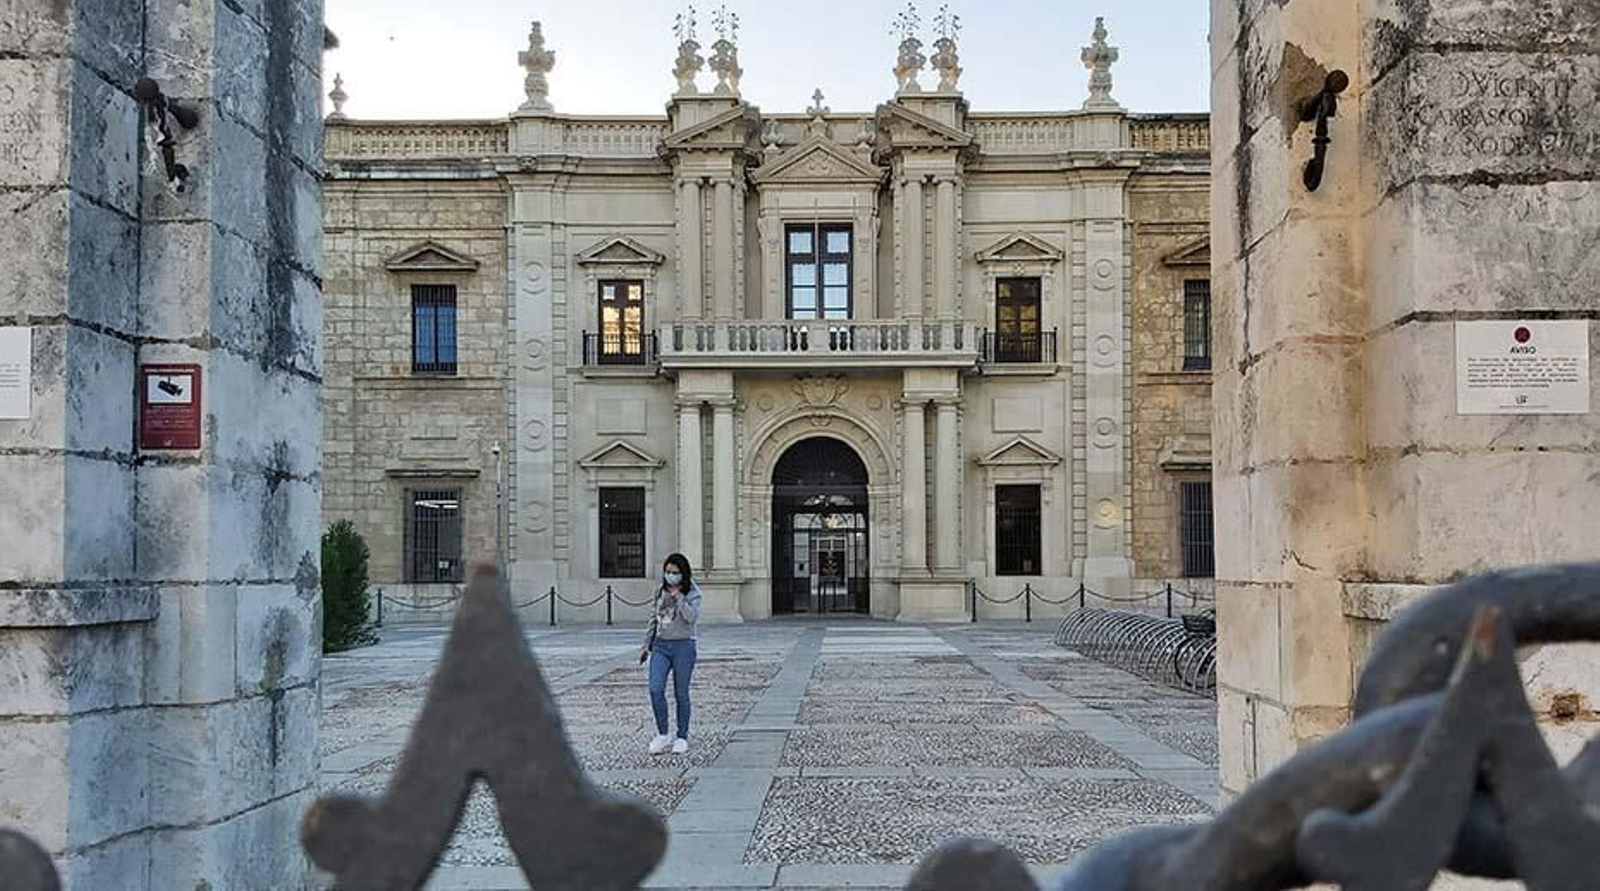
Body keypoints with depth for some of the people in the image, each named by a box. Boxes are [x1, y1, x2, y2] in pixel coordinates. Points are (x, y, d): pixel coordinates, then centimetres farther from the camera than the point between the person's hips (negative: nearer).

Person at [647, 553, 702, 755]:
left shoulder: (692, 593, -4)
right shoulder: (660, 591, 10)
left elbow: (691, 617, -20)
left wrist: (678, 596, -20)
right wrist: (648, 644, 21)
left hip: (683, 645, -4)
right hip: (661, 645, 4)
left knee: (681, 694, 2)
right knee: (655, 689, -11)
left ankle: (682, 738, 15)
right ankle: (662, 735, 0)